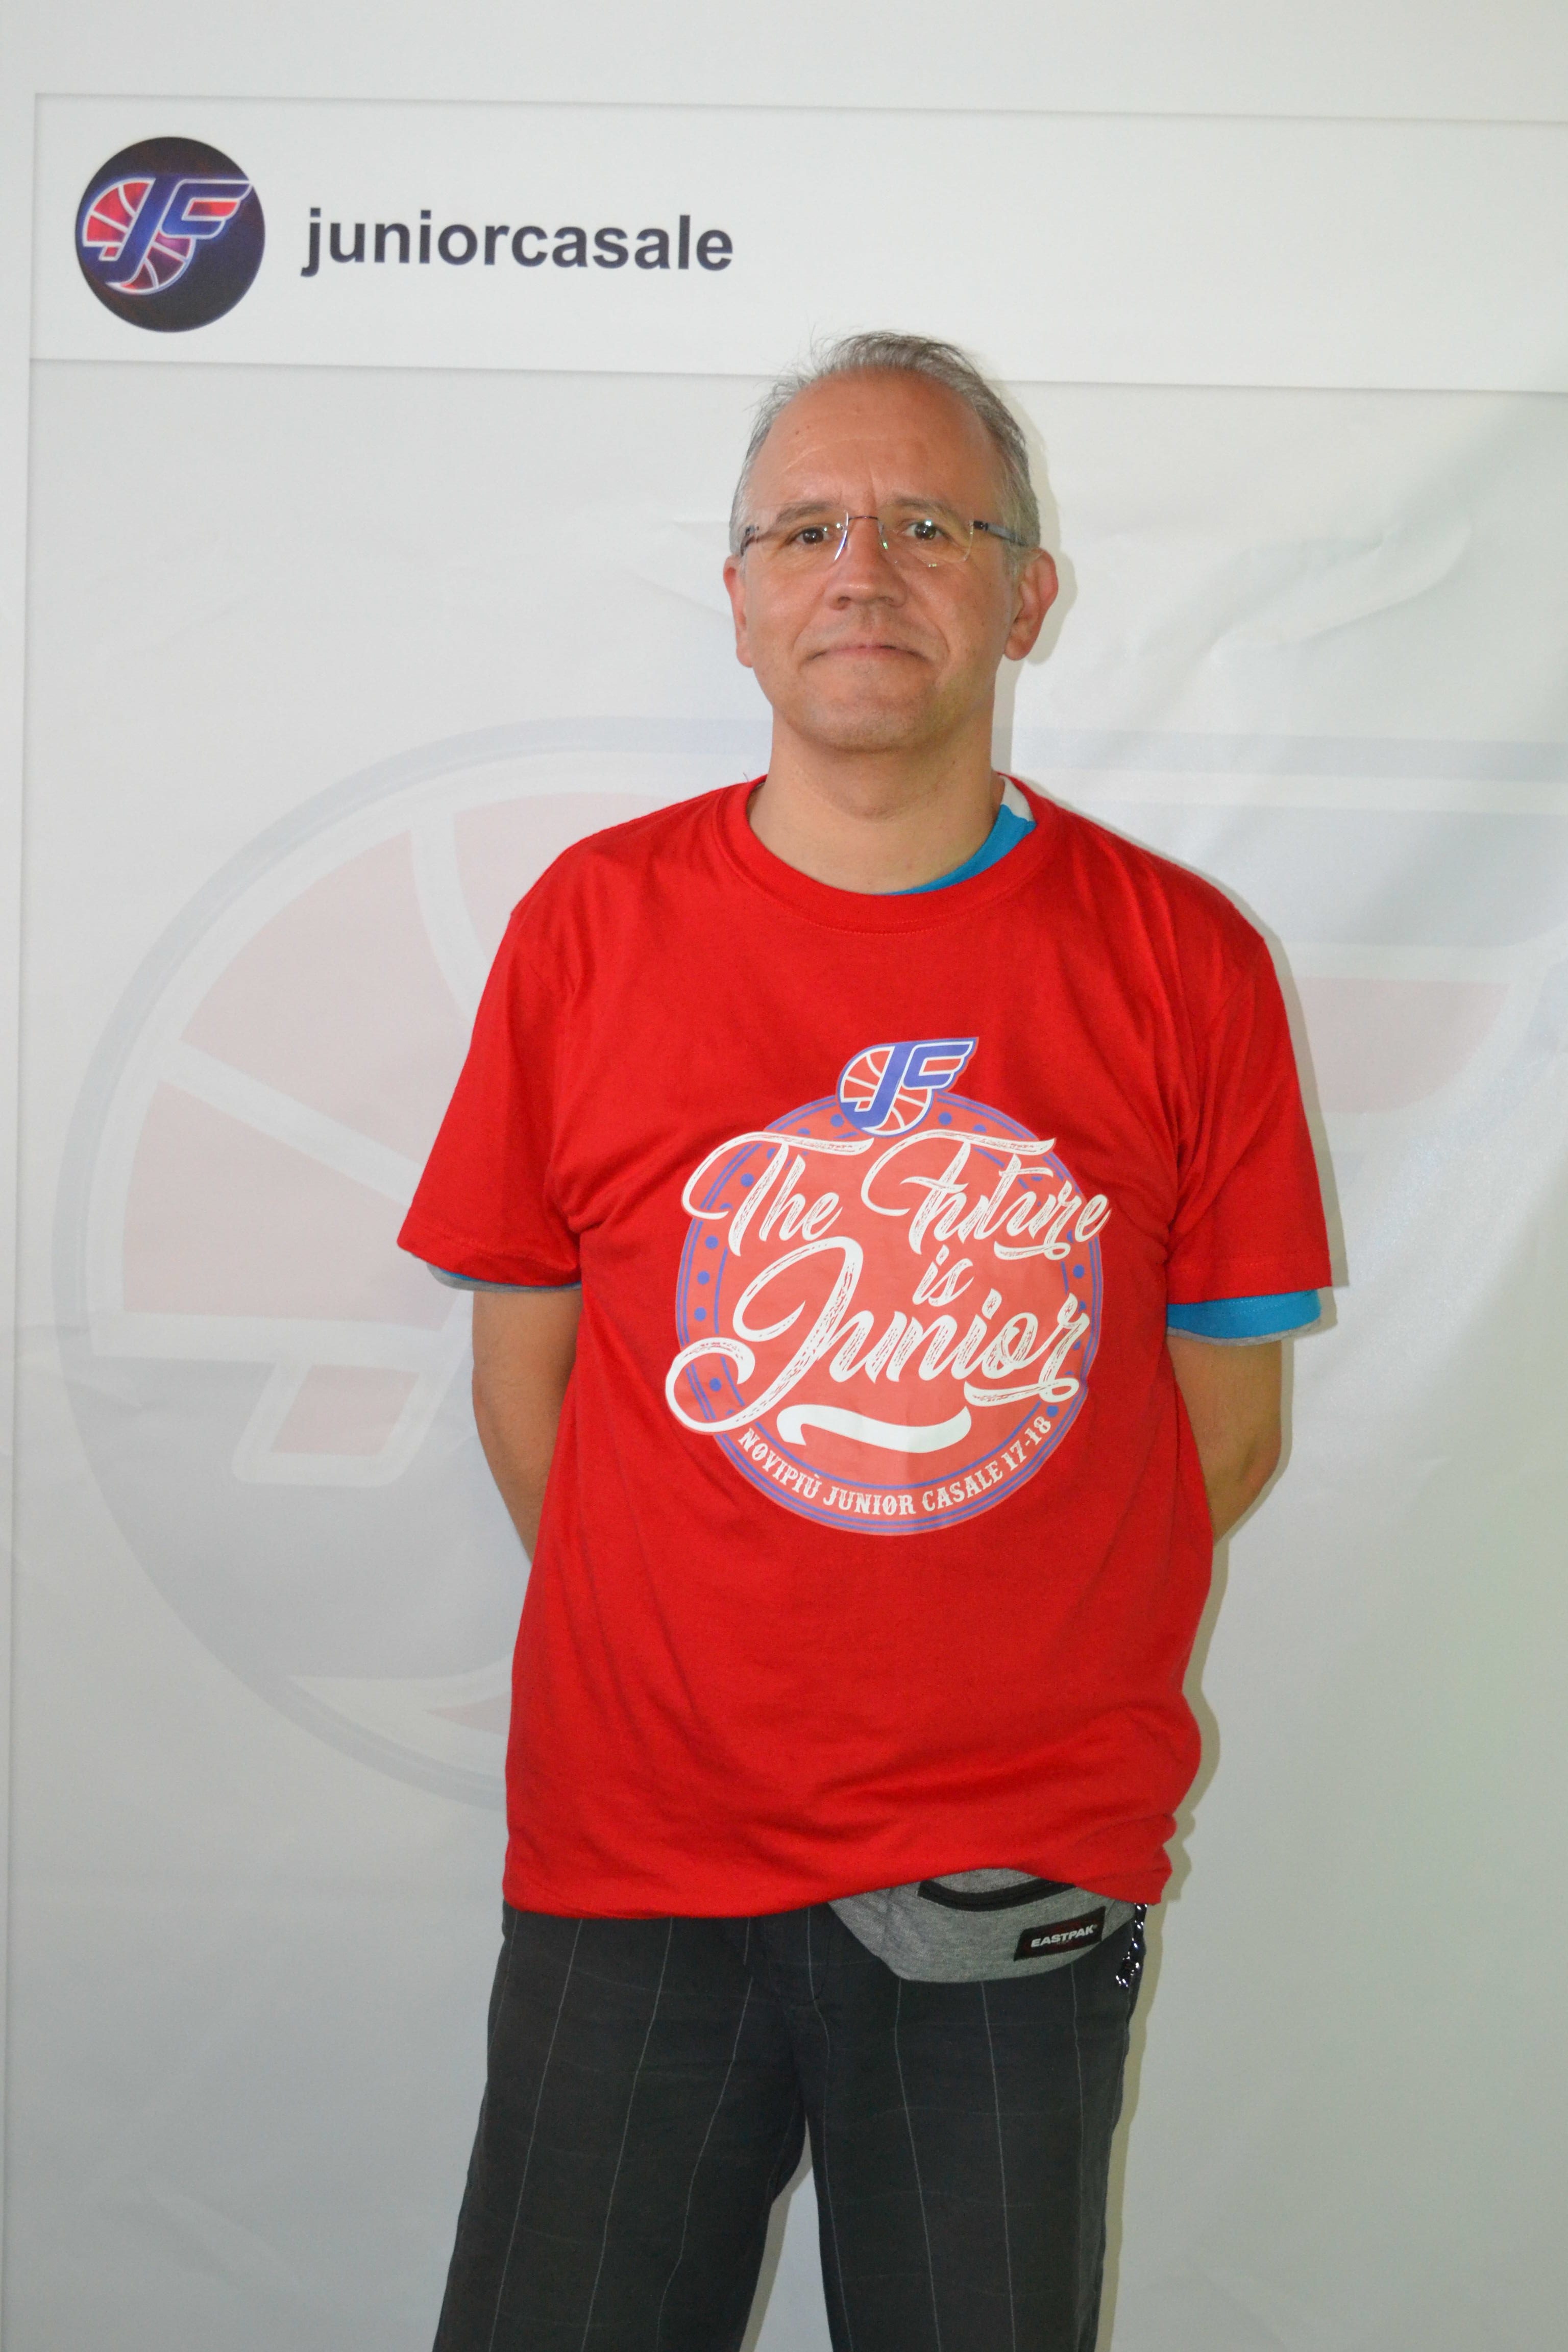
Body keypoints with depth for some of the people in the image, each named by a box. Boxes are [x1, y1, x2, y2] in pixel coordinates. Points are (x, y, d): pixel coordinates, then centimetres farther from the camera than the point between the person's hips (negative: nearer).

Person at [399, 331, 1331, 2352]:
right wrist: (697, 1658, 4)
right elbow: (523, 1367, 5)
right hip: (632, 1854, 1)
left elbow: (1225, 1428, 4)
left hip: (1022, 1881, 0)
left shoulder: (1183, 961, -1)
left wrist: (1006, 1675, 2)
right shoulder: (590, 924, 0)